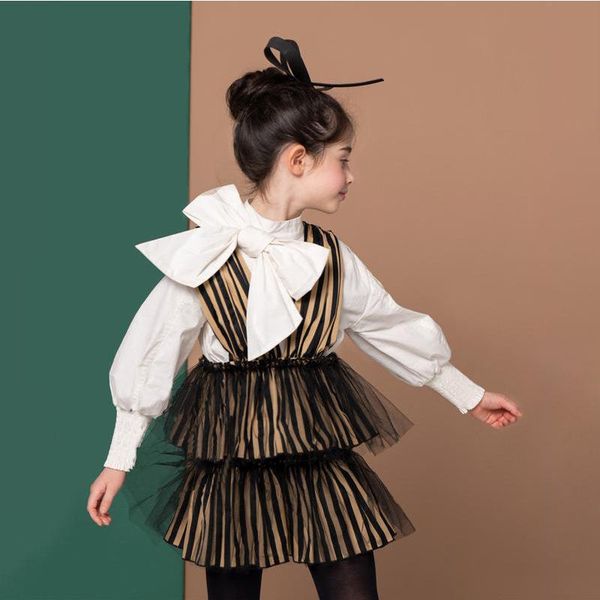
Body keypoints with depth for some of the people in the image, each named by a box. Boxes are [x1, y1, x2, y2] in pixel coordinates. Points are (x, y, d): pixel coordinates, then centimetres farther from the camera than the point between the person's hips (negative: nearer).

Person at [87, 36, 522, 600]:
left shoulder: (330, 257, 0)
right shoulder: (203, 256, -12)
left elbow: (391, 328, 13)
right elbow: (150, 358, -5)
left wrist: (470, 395, 21)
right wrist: (118, 461, -1)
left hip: (324, 461, 3)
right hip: (230, 463, -3)